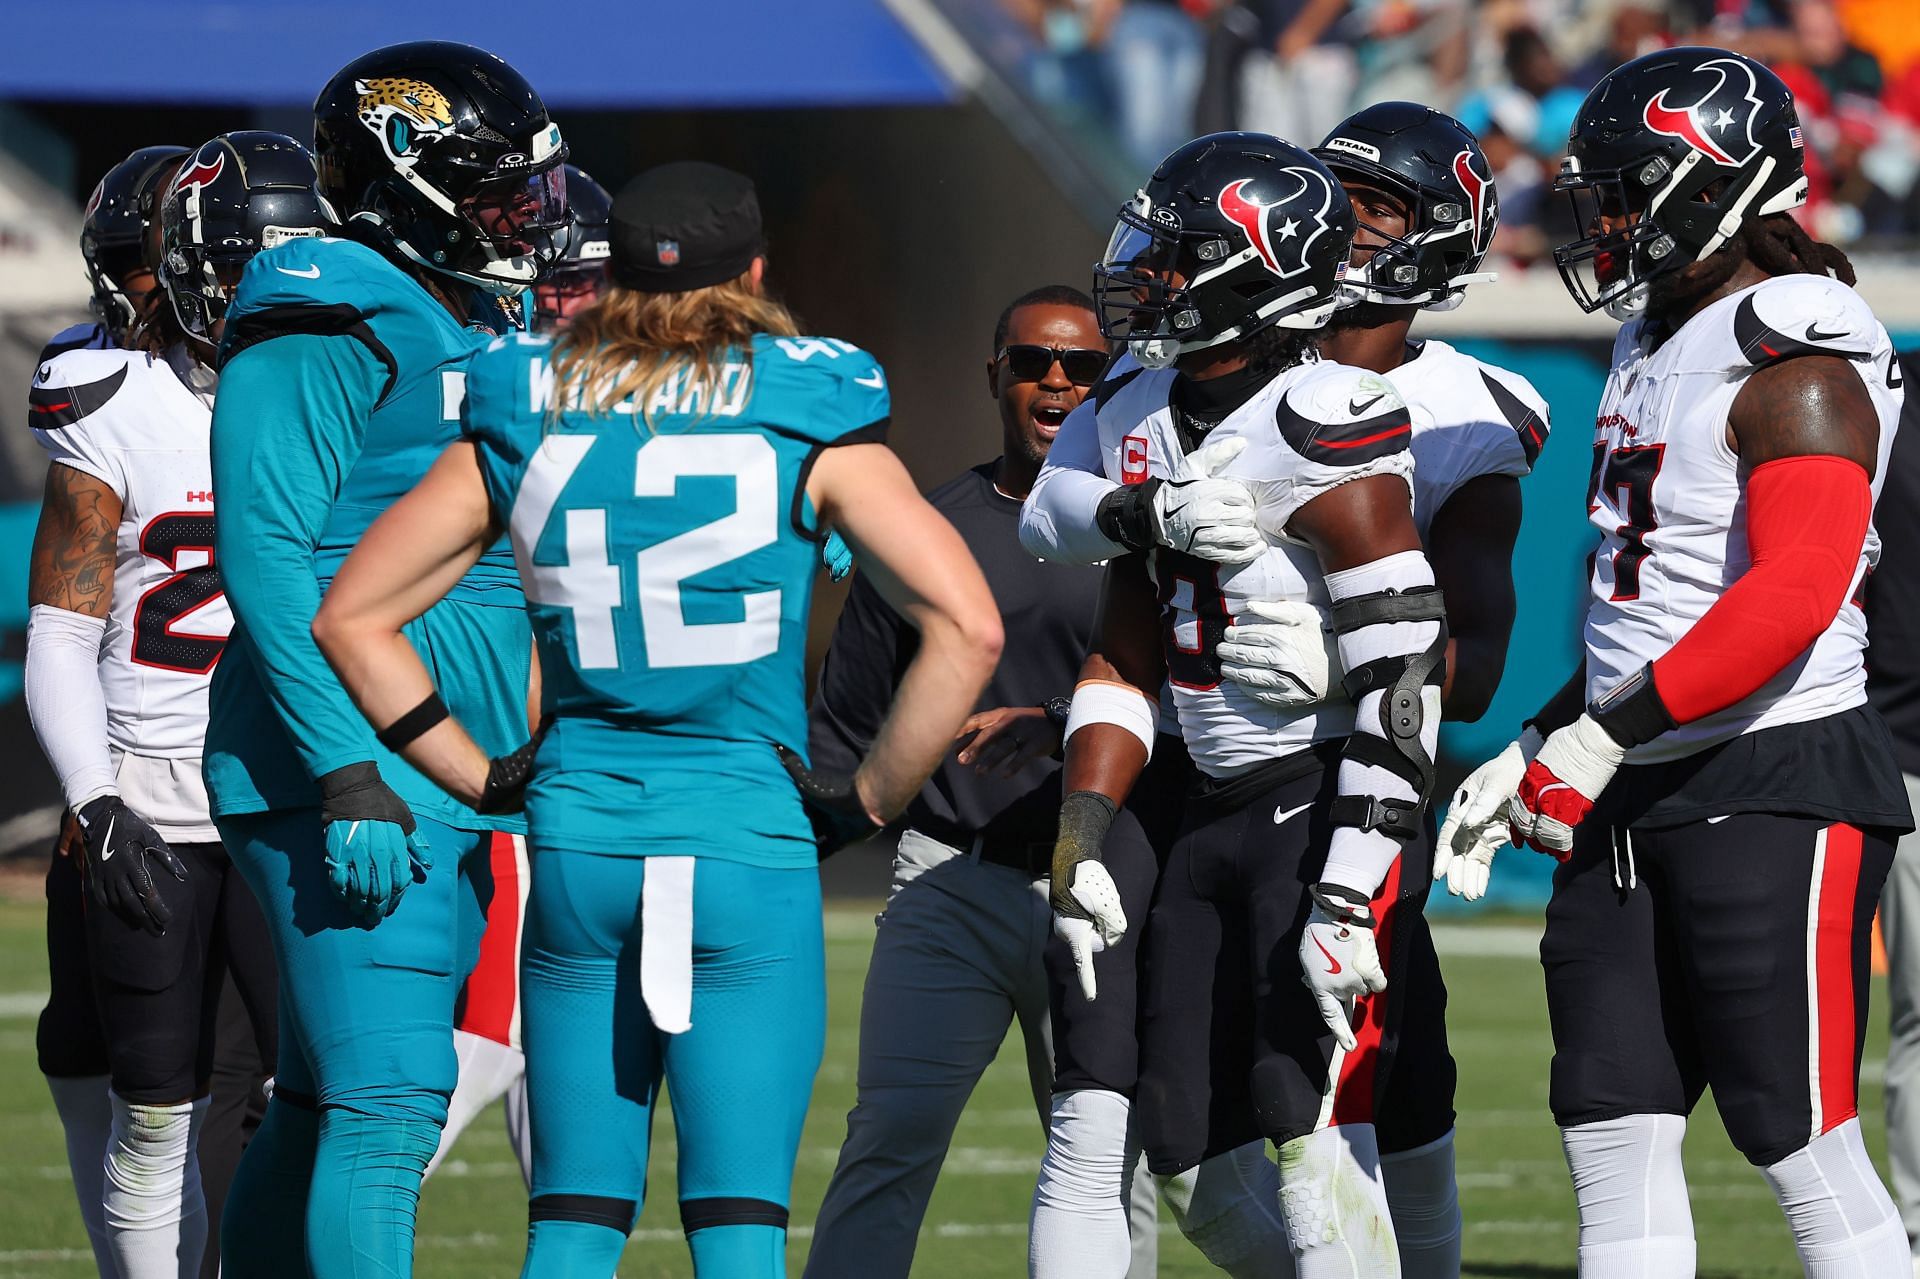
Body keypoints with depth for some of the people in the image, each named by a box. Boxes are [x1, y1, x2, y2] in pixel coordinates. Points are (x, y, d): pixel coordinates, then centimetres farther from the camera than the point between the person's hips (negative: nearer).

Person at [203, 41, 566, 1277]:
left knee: (327, 1109, 12)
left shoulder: (481, 339, 18)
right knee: (387, 1102, -14)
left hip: (451, 792, 9)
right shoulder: (325, 335, -11)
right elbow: (265, 558, -17)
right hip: (356, 783, -9)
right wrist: (346, 776, -22)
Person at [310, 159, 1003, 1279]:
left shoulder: (525, 423, 6)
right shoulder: (808, 424, -2)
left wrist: (480, 777, 12)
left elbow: (353, 620, 8)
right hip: (751, 844, -3)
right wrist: (873, 798, 0)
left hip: (577, 843, 3)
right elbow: (967, 629, -10)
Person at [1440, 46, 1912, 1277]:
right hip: (1633, 804, 9)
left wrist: (1606, 734, -24)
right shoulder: (1659, 341, 15)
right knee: (1614, 1134, 5)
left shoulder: (1797, 365, -14)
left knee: (1805, 1146, -6)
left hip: (1775, 783, -9)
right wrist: (1537, 749, 17)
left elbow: (1793, 600, -25)